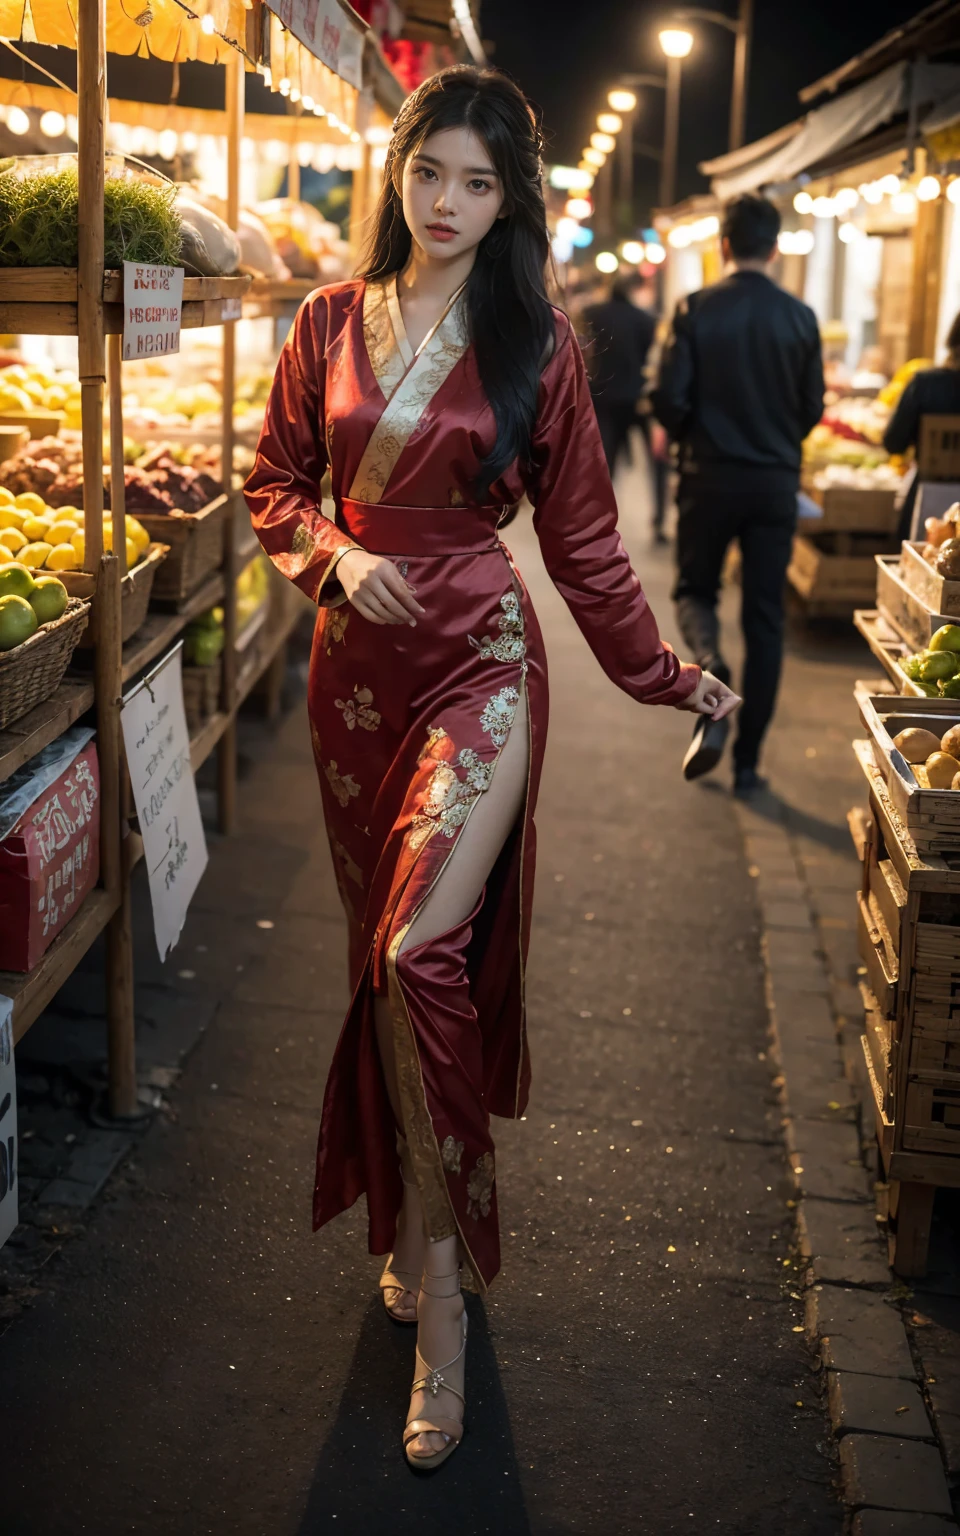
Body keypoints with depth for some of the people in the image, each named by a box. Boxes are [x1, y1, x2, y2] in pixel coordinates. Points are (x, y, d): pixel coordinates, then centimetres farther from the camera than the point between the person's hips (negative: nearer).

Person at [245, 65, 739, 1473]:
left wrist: (662, 673, 6)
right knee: (387, 948, 8)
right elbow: (275, 482, 13)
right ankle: (419, 1228, 25)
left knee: (421, 950, -18)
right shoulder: (331, 322, 7)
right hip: (355, 661, 4)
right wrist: (334, 554, -8)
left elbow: (580, 534, 5)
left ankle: (434, 1287, -5)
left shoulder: (536, 345, 1)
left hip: (480, 661, -3)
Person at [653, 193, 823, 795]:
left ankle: (709, 665, -15)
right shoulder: (800, 317, -2)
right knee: (766, 620, 7)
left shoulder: (696, 310, -7)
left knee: (695, 590, 19)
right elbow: (813, 406, 3)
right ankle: (748, 761, 9)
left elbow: (670, 398, -9)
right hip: (776, 482, 1)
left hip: (710, 478, -1)